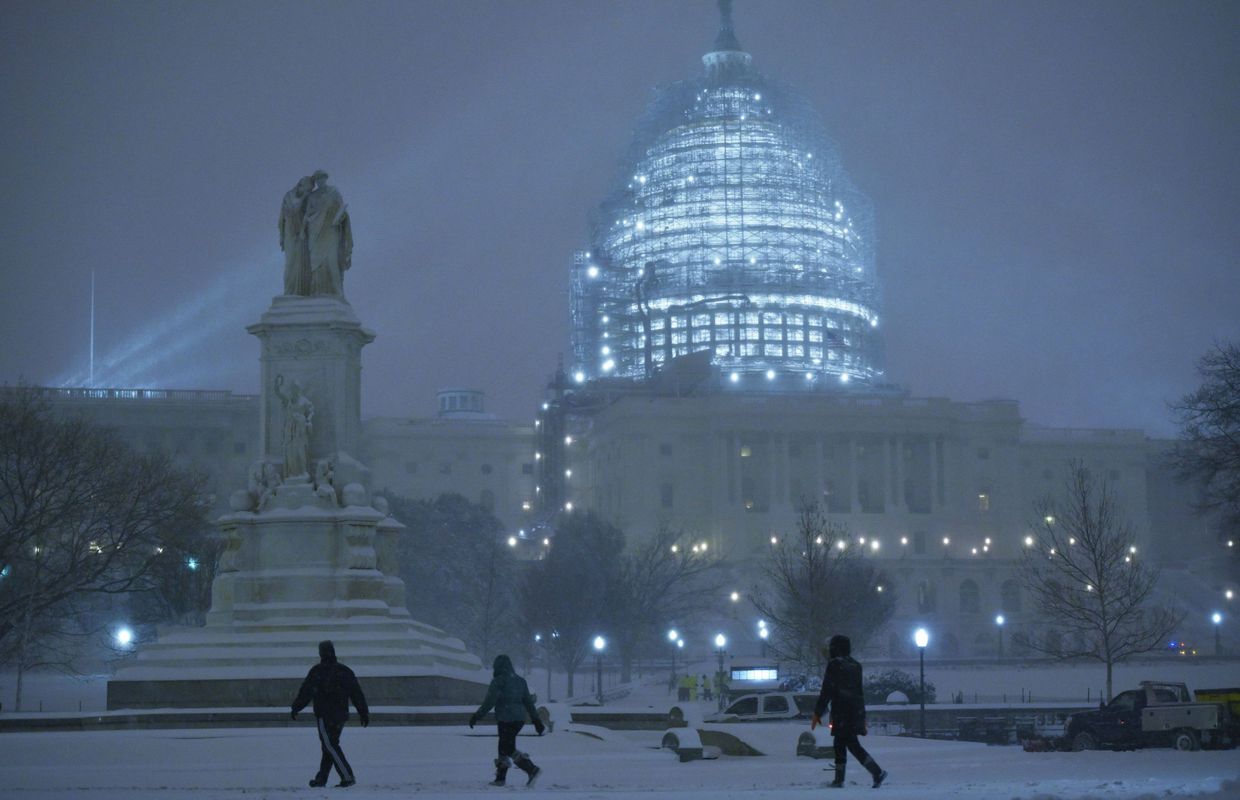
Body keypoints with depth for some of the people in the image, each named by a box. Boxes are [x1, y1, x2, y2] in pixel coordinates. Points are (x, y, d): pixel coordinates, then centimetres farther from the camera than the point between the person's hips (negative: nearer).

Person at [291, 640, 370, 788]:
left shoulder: (317, 671, -8)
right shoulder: (345, 671, 7)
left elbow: (306, 692, -4)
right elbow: (357, 694, 7)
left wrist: (295, 708, 8)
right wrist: (364, 713, 11)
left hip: (324, 716, -6)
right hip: (342, 715, 6)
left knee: (330, 746, -5)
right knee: (330, 746, 14)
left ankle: (347, 777, -15)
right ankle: (321, 779, 18)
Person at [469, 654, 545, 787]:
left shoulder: (498, 681, -9)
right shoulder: (520, 680, 12)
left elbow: (489, 702, -14)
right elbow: (529, 701, 13)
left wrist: (477, 716, -6)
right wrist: (536, 720, 14)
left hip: (505, 720, -7)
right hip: (519, 719, 7)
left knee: (509, 749, -3)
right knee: (504, 747, 15)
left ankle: (531, 769, -18)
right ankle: (500, 778, 16)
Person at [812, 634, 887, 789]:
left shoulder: (834, 664, -8)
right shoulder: (855, 665, 15)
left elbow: (826, 691, -12)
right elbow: (860, 693, 18)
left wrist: (817, 713, -8)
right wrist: (862, 717, 22)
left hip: (842, 713, -8)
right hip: (856, 712, 8)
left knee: (852, 744, -8)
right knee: (840, 744, 12)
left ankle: (877, 772, -17)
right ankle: (839, 780, 11)